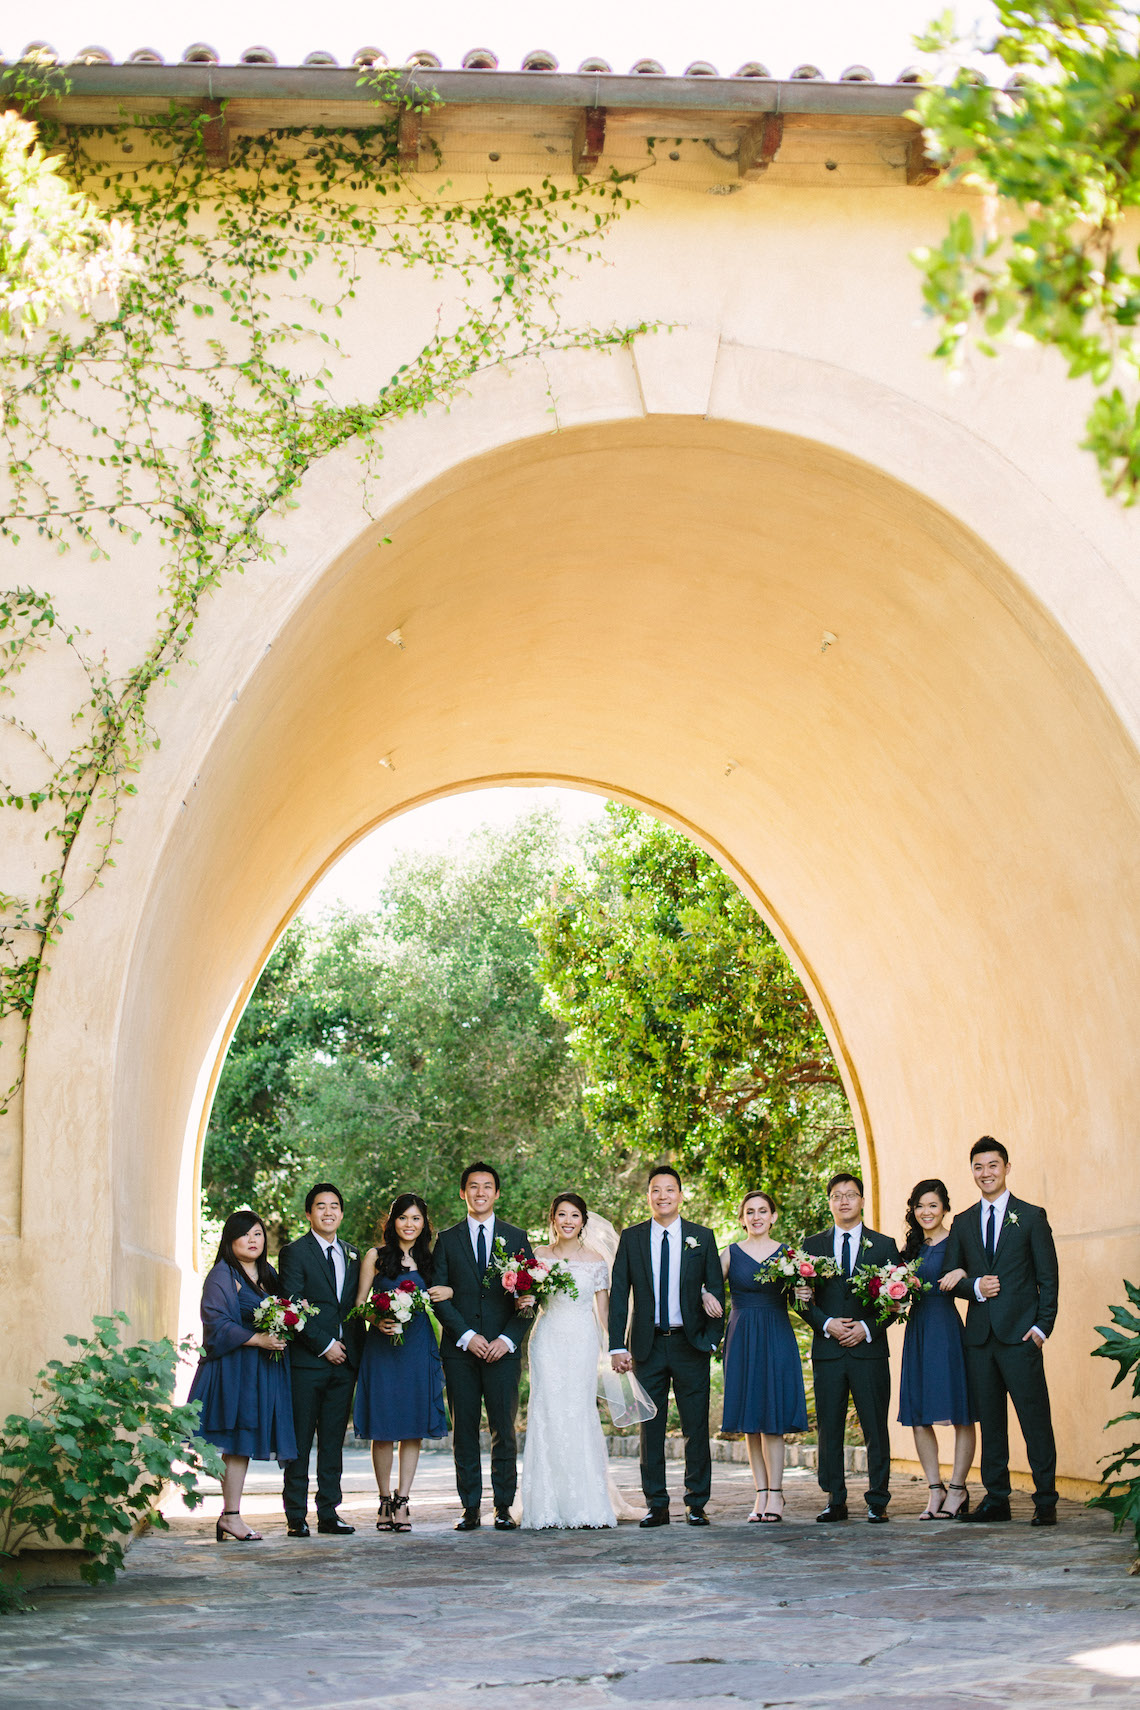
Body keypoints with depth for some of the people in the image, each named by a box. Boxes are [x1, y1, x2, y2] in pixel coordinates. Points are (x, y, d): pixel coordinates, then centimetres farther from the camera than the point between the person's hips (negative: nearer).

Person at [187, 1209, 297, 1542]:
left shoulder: (268, 1273, 17)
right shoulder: (222, 1276, -6)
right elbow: (218, 1323, -14)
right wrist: (257, 1339, -21)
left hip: (263, 1370, 7)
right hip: (233, 1366, -7)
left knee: (244, 1442, 7)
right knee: (237, 1440, -8)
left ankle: (228, 1517, 11)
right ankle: (231, 1515, -5)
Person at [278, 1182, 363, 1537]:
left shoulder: (352, 1255, 16)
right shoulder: (295, 1253, -2)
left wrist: (355, 1348, 6)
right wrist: (324, 1345, -11)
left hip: (344, 1361, 5)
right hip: (307, 1361, -5)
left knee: (333, 1442, 7)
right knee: (300, 1441, -1)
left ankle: (329, 1513, 11)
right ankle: (296, 1516, 3)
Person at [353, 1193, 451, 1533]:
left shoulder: (427, 1259, 11)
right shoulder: (376, 1256, 2)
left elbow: (435, 1298, 19)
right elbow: (359, 1303, 1)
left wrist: (450, 1293, -3)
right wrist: (377, 1321, -17)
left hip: (418, 1348, 3)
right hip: (382, 1346, -3)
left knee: (414, 1427, 0)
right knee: (383, 1427, 0)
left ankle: (402, 1500, 4)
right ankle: (384, 1501, 11)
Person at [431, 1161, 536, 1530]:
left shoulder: (516, 1238, 9)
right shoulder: (447, 1239, 9)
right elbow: (440, 1296, 3)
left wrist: (508, 1339, -8)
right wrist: (467, 1336, -9)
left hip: (503, 1348, 0)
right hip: (460, 1348, 0)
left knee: (503, 1430, -1)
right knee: (464, 1430, 2)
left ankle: (503, 1507, 5)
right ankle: (470, 1507, 7)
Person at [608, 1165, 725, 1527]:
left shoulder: (702, 1237, 5)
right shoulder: (631, 1238, 5)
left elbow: (716, 1288, 7)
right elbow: (618, 1294, 3)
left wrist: (712, 1338, -8)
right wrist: (617, 1347, -4)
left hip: (690, 1345, 0)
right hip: (648, 1345, 1)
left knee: (696, 1428, 1)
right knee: (651, 1429, 4)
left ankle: (697, 1504, 9)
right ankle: (656, 1506, 10)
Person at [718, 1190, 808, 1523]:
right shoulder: (731, 1254, 6)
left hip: (777, 1339, -1)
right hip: (742, 1340, 1)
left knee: (773, 1419, -5)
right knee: (750, 1422, 2)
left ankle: (774, 1494, -3)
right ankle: (761, 1492, 7)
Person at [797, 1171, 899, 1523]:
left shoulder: (884, 1246, 9)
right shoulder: (811, 1246, 11)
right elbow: (803, 1300, 8)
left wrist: (867, 1328, -8)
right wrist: (827, 1324, -9)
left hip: (869, 1348, -1)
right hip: (827, 1349, 1)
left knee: (876, 1429, -2)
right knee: (829, 1429, 2)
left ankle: (877, 1503, 5)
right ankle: (835, 1501, 10)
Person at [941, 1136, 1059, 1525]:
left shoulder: (1031, 1217, 4)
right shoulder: (962, 1223, 14)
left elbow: (1048, 1277, 1)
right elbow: (950, 1279, 13)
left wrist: (1042, 1326, -8)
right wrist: (974, 1287, -8)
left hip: (1020, 1334, -4)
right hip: (979, 1335, 4)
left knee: (1035, 1420, -5)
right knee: (989, 1421, 7)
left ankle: (1046, 1501, 0)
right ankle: (996, 1499, 13)